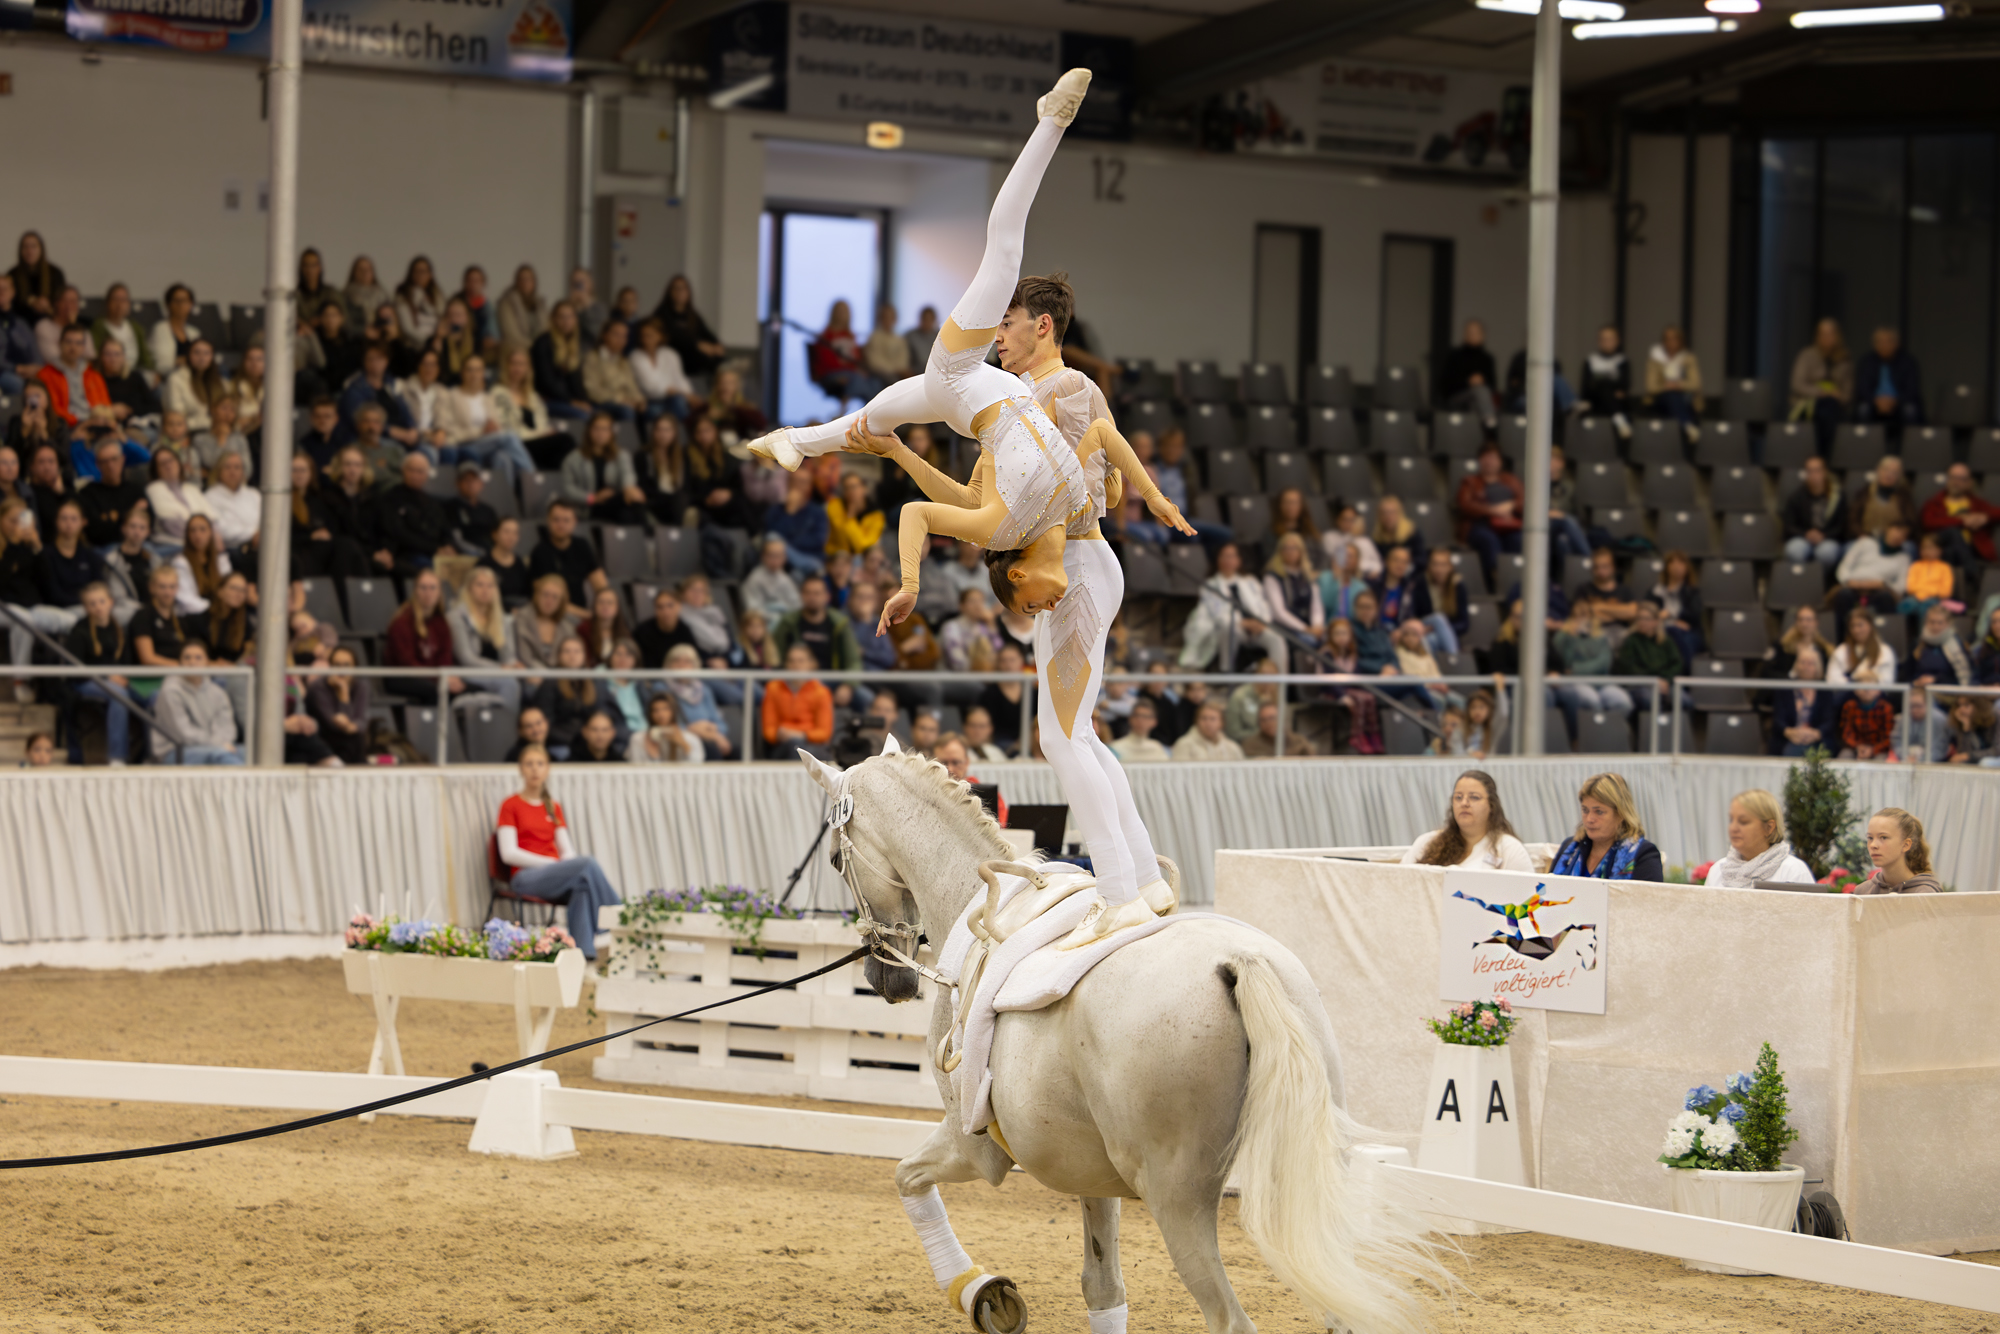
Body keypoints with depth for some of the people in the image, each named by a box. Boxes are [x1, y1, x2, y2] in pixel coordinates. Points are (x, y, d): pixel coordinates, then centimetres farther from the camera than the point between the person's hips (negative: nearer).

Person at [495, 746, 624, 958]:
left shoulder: (553, 807, 20)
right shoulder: (510, 805, 4)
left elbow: (567, 850, 15)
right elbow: (509, 853, -6)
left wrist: (568, 864, -10)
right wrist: (551, 862, -14)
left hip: (555, 874, 4)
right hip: (527, 878, -4)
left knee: (582, 884, -35)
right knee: (588, 864, -30)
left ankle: (585, 951, -44)